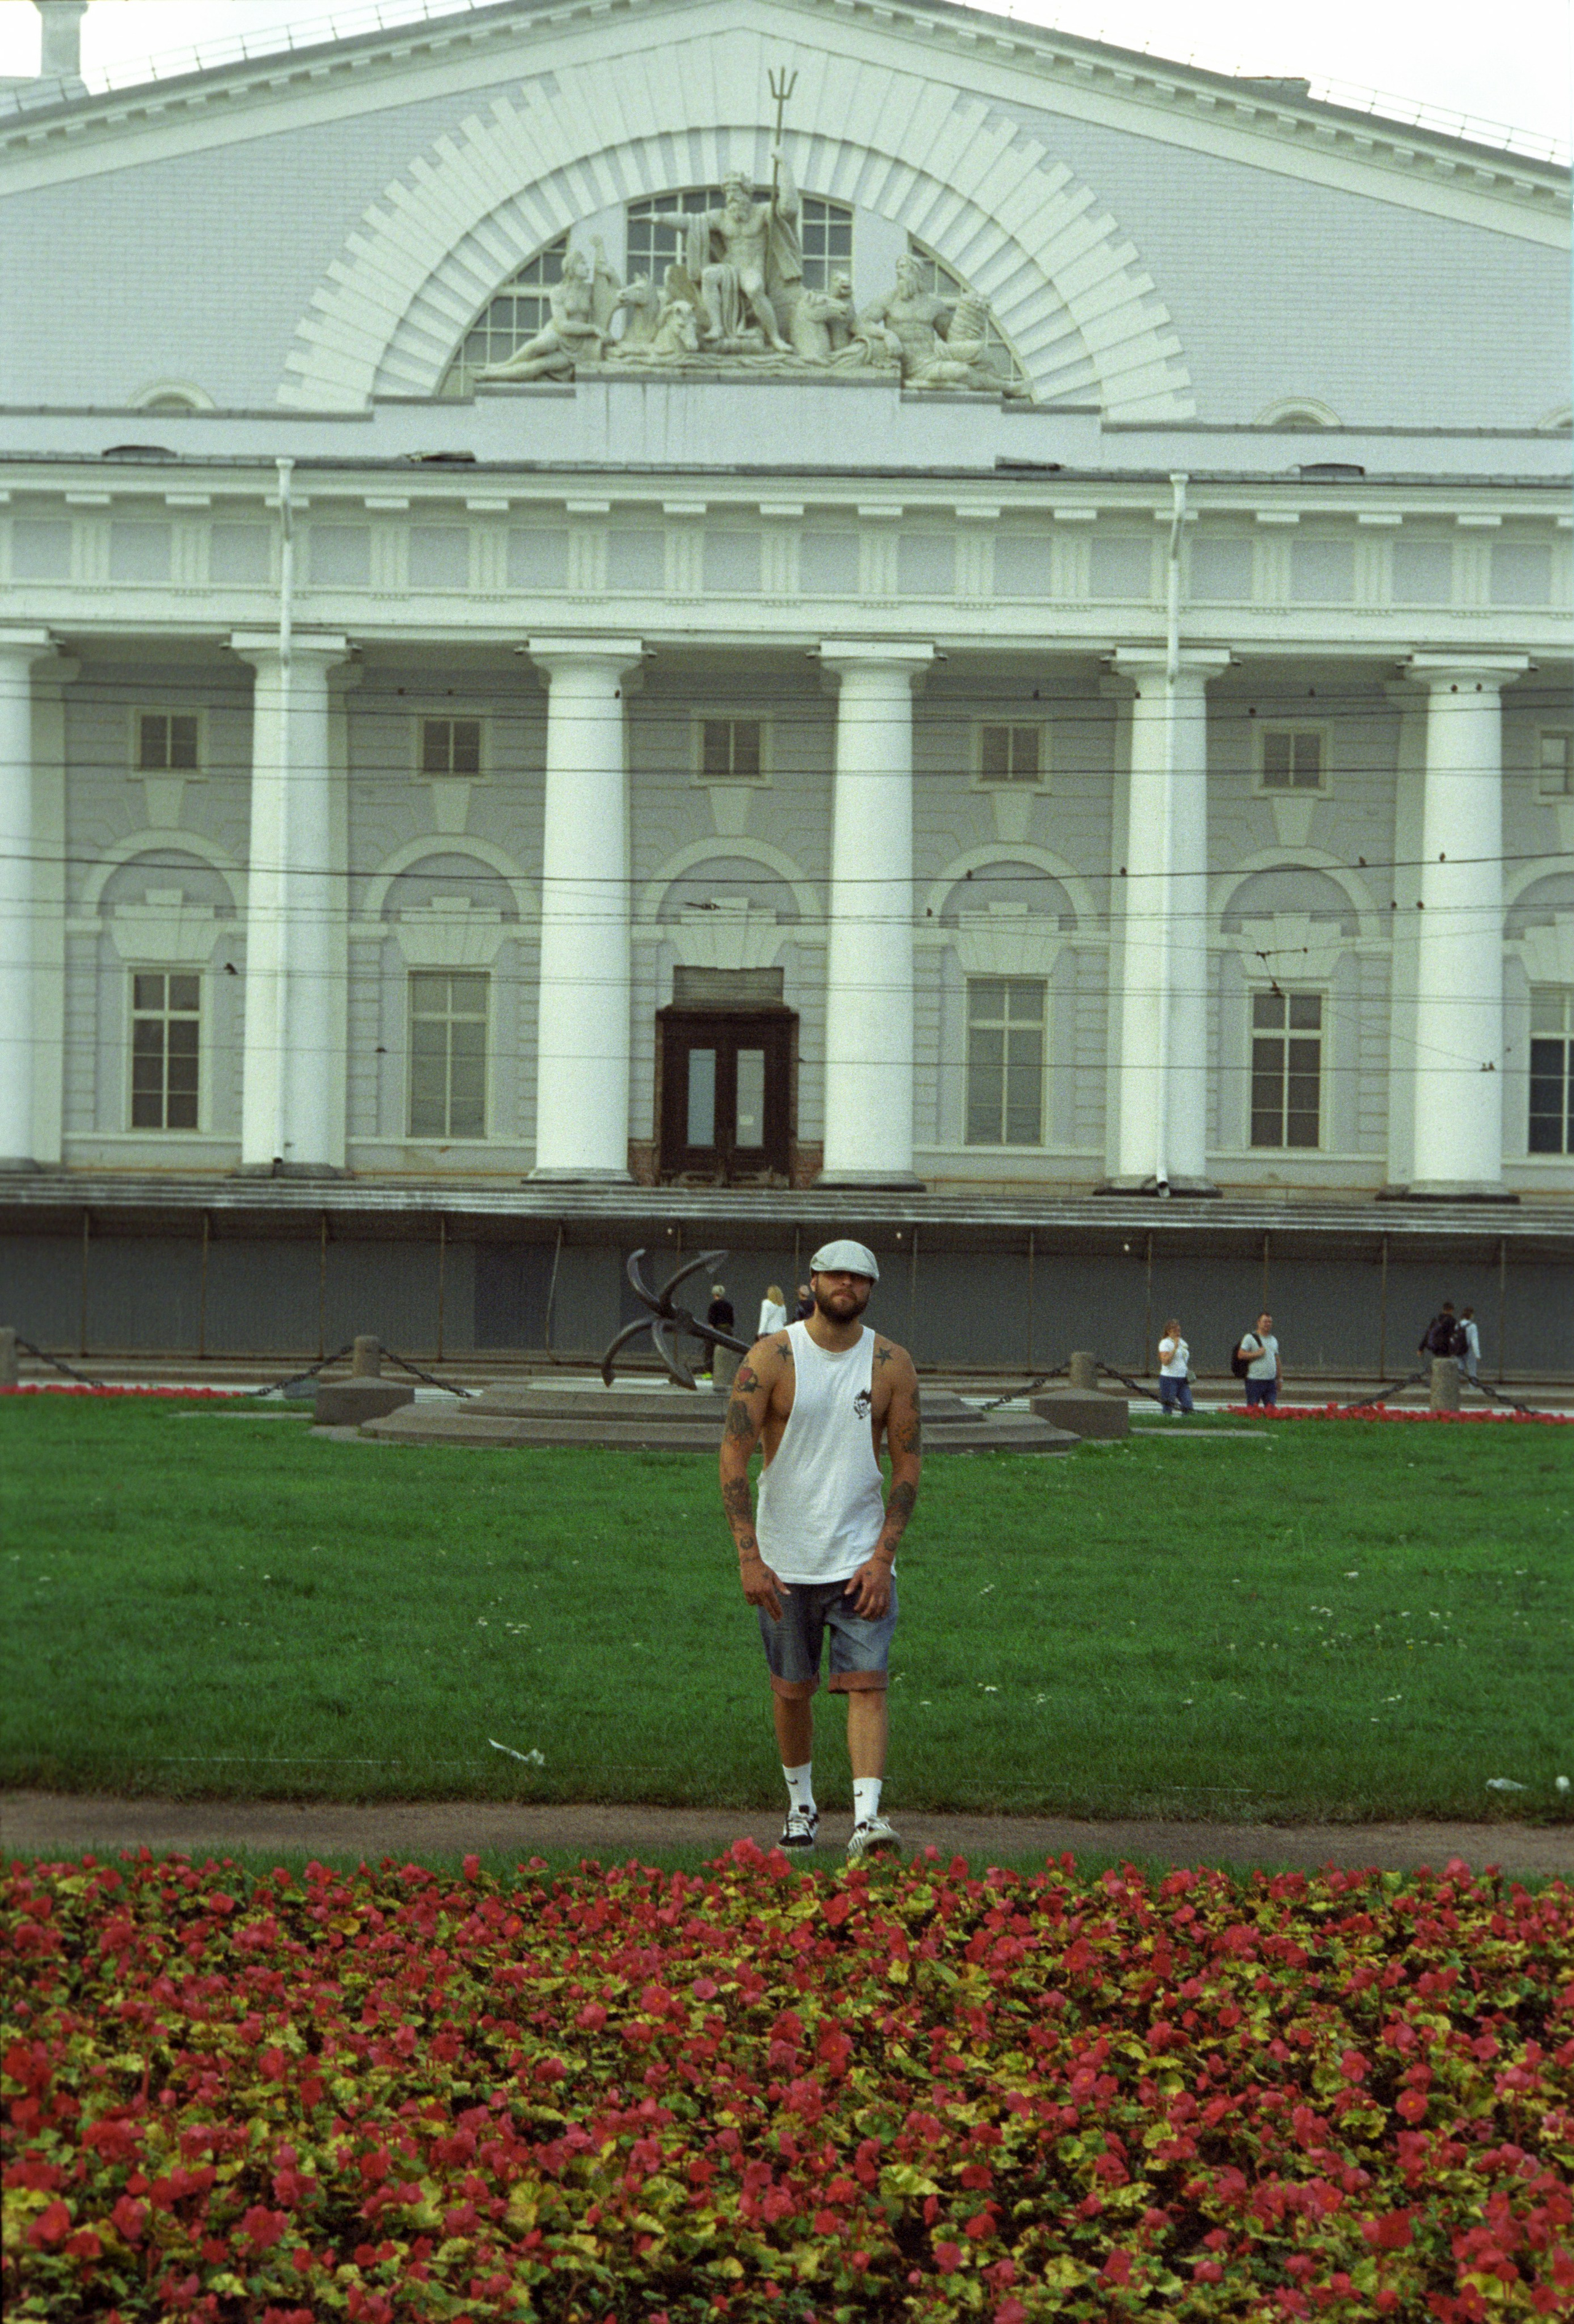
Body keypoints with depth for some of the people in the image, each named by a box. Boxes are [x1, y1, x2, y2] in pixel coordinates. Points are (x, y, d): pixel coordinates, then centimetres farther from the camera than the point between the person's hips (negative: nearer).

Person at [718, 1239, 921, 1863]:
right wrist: (749, 1557, -15)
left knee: (867, 1684, -11)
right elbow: (734, 1456, -8)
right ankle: (801, 1803, 30)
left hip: (862, 1555, 0)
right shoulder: (771, 1358, -6)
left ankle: (867, 1819, -17)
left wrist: (882, 1557, -8)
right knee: (792, 1689, 10)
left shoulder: (892, 1365, -1)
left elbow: (906, 1466, 2)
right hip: (784, 1560, 0)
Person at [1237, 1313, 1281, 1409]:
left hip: (1271, 1381, 5)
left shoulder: (1273, 1340, 18)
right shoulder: (1250, 1338, -1)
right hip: (1255, 1381, -5)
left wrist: (1280, 1378, 18)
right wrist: (1256, 1354, -18)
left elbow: (1277, 1360, 21)